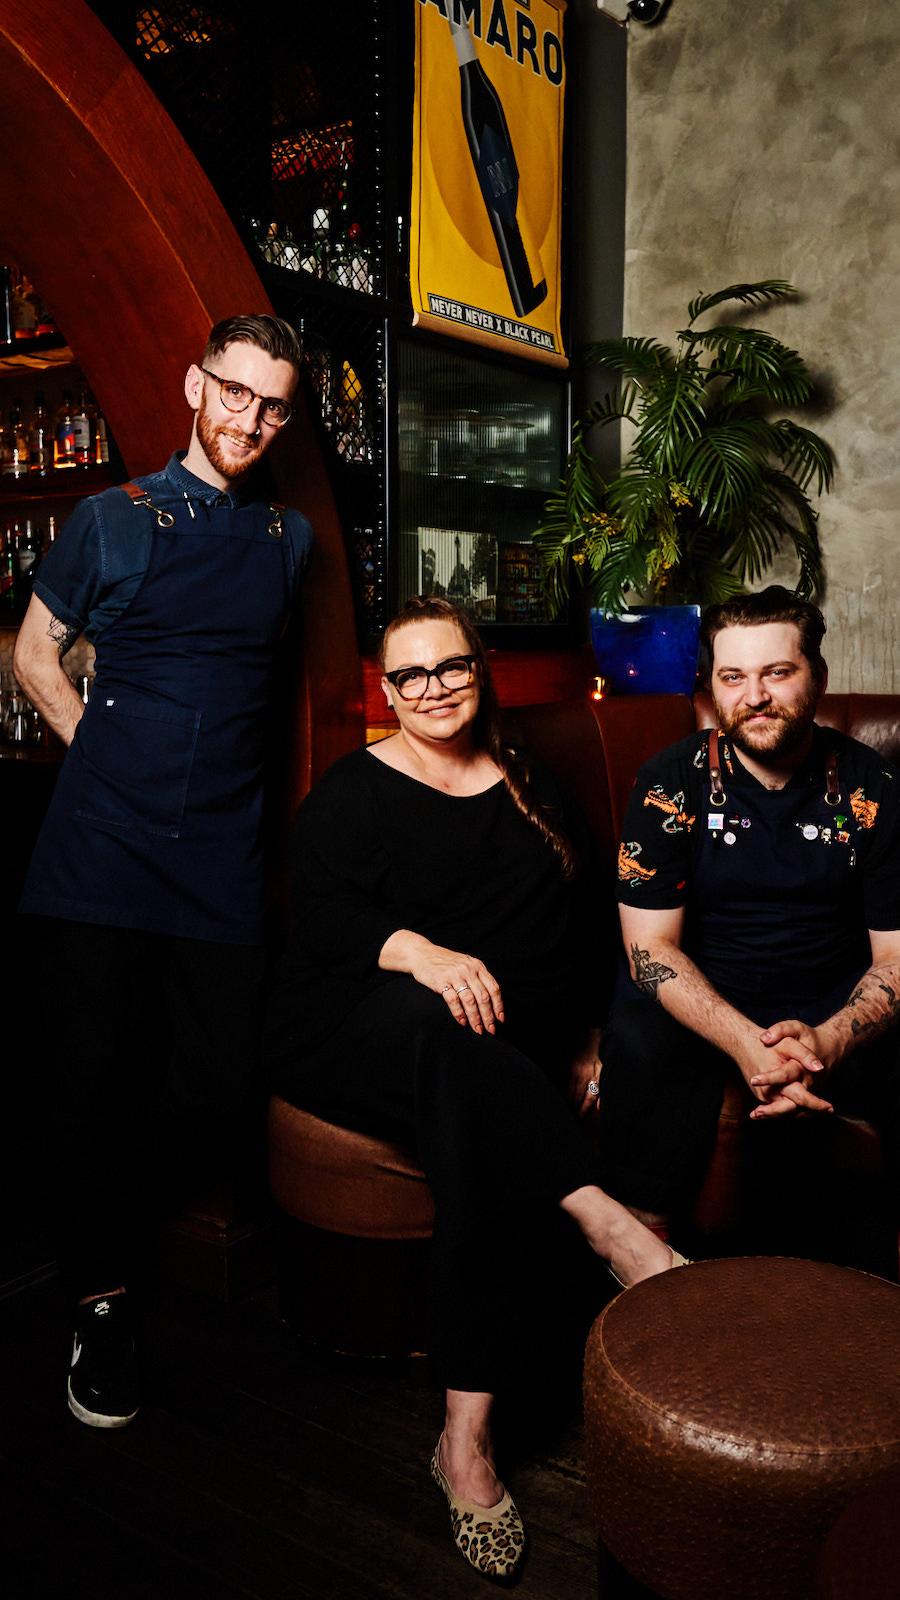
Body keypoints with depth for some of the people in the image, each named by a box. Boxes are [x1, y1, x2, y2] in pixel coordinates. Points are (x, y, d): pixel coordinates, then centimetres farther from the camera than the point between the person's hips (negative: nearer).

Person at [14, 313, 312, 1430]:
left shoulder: (291, 539, 13)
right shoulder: (112, 519, 6)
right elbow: (34, 651, 13)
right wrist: (100, 743, 2)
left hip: (223, 848, 2)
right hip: (103, 845, -2)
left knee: (219, 1082, 1)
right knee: (99, 1074, 2)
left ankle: (123, 1222, 33)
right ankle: (100, 1303, 19)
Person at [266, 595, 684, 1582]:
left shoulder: (526, 788, 18)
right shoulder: (351, 792, 5)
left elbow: (568, 929, 22)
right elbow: (323, 919, -9)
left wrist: (583, 1045, 10)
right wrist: (419, 953, -29)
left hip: (504, 1051, 3)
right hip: (350, 1036, -2)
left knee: (481, 1142, -32)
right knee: (438, 1025, -39)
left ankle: (468, 1436, -29)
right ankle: (607, 1222, -37)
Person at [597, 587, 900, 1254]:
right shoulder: (672, 783, -6)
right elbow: (651, 944, -9)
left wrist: (826, 1042, -24)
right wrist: (746, 1043, -25)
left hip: (840, 1011, 2)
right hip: (703, 1006, -1)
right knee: (638, 1045, -33)